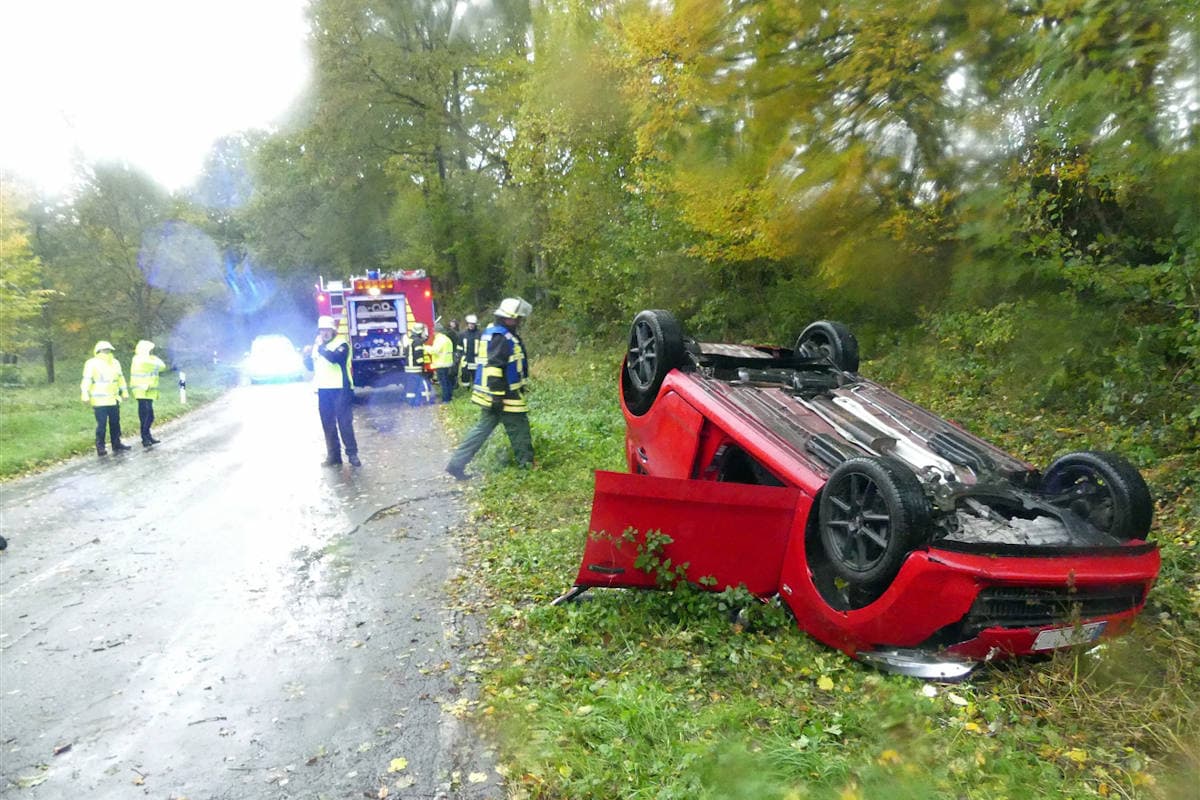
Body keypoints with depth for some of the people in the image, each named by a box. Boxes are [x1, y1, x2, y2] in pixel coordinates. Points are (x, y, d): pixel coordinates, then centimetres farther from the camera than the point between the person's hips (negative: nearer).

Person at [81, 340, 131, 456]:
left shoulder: (115, 362, 12)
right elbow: (86, 380, -12)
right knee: (101, 424, -5)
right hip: (100, 401, -6)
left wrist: (124, 392, 19)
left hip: (114, 399, 6)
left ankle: (116, 444, 21)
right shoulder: (92, 363, -8)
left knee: (115, 423, 12)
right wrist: (85, 395, -18)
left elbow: (120, 378, 20)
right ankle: (100, 447, 1)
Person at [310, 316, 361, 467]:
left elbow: (335, 358, -25)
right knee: (328, 424, 8)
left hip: (340, 389, -6)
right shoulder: (317, 345, 15)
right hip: (323, 389, 6)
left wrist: (321, 348, -16)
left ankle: (352, 454, 0)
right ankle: (333, 455, 15)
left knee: (345, 423, -7)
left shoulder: (342, 343, -6)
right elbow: (311, 365, 22)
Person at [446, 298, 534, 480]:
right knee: (519, 428, 6)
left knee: (483, 428, 12)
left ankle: (457, 463, 10)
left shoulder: (491, 332, 14)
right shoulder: (502, 337, -19)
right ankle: (527, 464, 20)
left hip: (491, 395, 10)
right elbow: (494, 367, -25)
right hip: (504, 396, -10)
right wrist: (497, 396, -25)